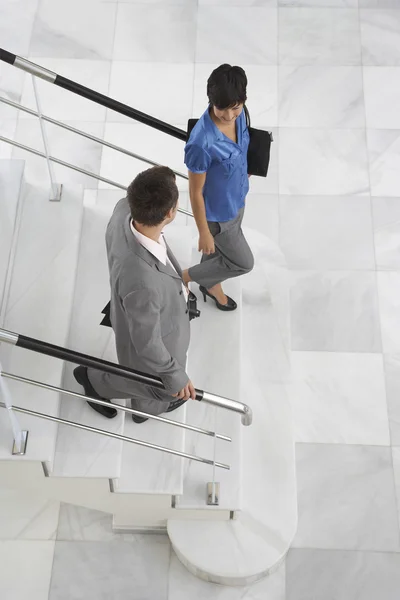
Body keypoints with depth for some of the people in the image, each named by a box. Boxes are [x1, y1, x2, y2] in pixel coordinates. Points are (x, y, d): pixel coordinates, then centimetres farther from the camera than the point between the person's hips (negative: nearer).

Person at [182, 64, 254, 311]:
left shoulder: (238, 115, -17)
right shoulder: (202, 143, -39)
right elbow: (195, 192, -25)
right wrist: (203, 233, -15)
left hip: (237, 201, 7)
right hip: (218, 213, -7)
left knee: (221, 250, 31)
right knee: (243, 263, 14)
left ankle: (211, 285, 61)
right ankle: (184, 278, 33)